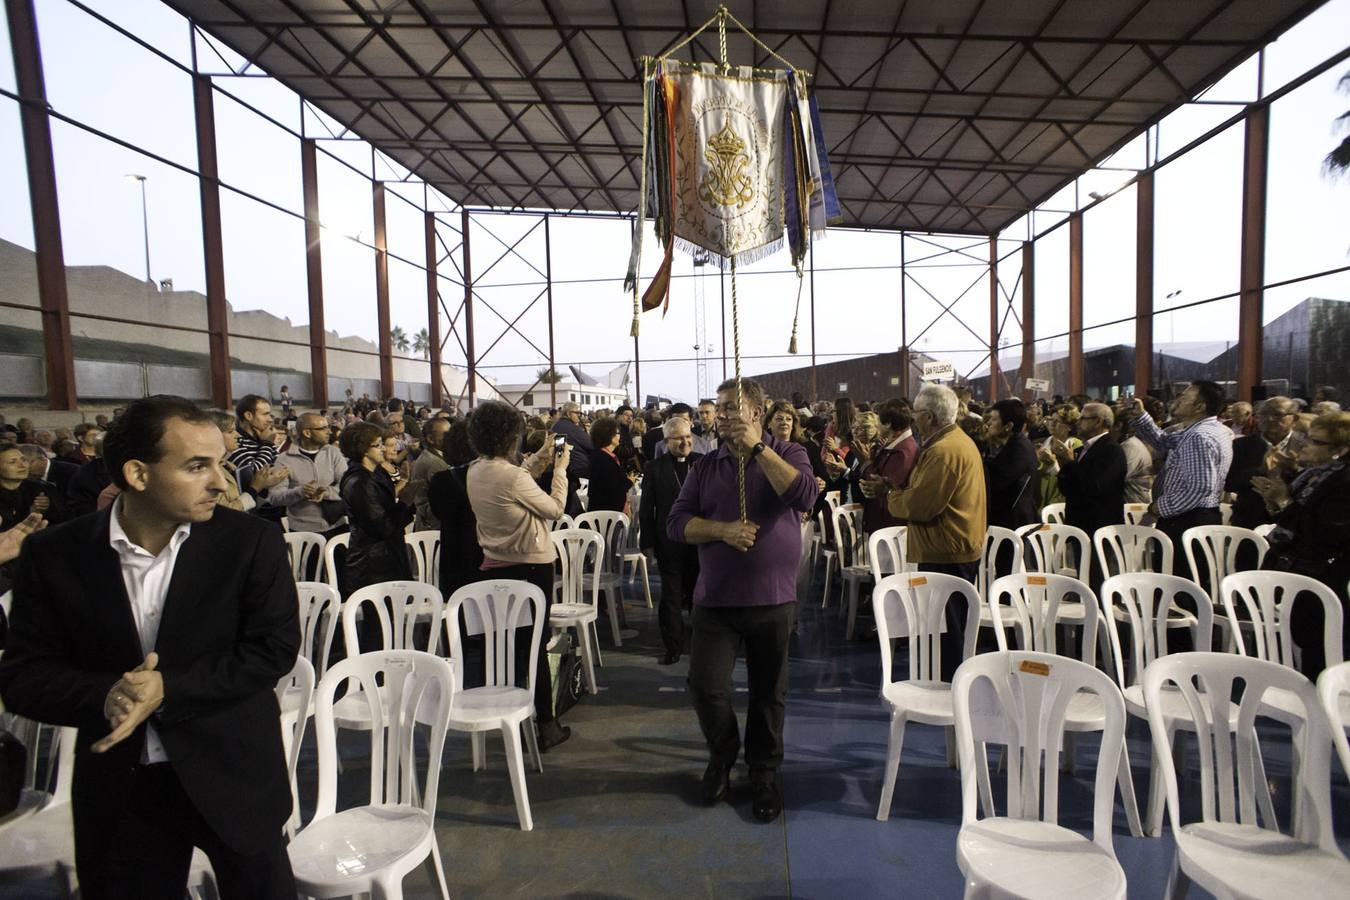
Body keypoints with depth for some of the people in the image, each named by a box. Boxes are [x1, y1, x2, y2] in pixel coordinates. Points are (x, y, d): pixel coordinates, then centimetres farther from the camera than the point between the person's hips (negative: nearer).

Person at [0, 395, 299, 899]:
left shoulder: (251, 542, -12)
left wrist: (168, 690, -23)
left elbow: (274, 648, -13)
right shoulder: (54, 555, -6)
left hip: (232, 775, -1)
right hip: (118, 786, 2)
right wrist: (105, 696, -24)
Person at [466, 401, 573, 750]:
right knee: (533, 643, 2)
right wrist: (560, 469, -2)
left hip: (494, 565, 7)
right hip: (530, 566, -7)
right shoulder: (512, 476, -22)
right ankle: (544, 724, 12)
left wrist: (539, 458, 18)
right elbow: (555, 509, -13)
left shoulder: (475, 473, 1)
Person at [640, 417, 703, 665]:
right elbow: (646, 508, 1)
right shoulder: (655, 468, 0)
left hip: (700, 540, 1)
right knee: (671, 597, 7)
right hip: (669, 543, 0)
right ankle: (673, 647, 19)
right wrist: (647, 541, -3)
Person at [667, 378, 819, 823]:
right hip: (715, 599, 2)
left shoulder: (787, 454, 0)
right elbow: (676, 523, 0)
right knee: (705, 686, -2)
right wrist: (722, 529, -17)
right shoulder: (706, 466, 6)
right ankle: (722, 754, 29)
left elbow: (804, 495, -21)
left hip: (772, 598, -1)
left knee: (768, 692, 10)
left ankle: (764, 772, 33)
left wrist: (757, 447, -21)